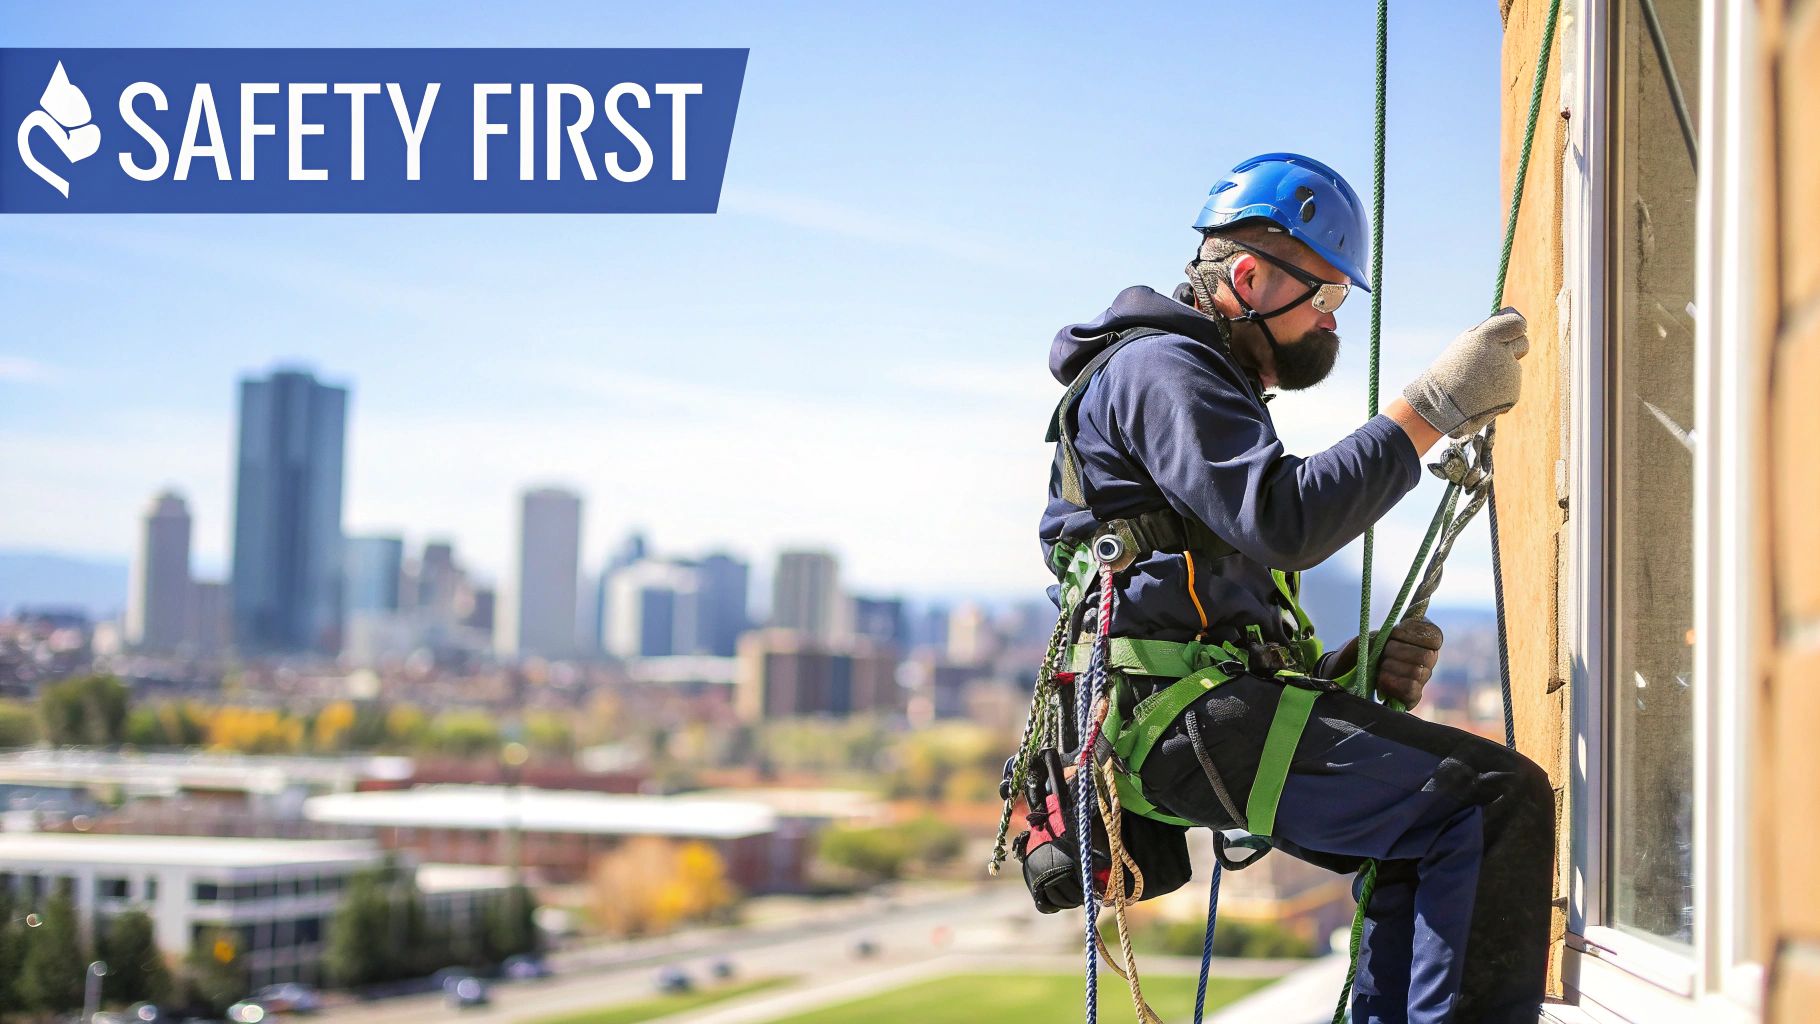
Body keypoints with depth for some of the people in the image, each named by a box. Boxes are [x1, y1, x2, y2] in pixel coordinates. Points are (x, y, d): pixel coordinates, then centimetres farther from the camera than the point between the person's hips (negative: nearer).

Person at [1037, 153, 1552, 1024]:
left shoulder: (1214, 387, 28)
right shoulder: (1160, 368, -5)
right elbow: (1285, 523, -21)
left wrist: (1343, 669, 8)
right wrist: (1431, 407, -20)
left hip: (1213, 714, 11)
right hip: (1193, 720, -11)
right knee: (1500, 799, -16)